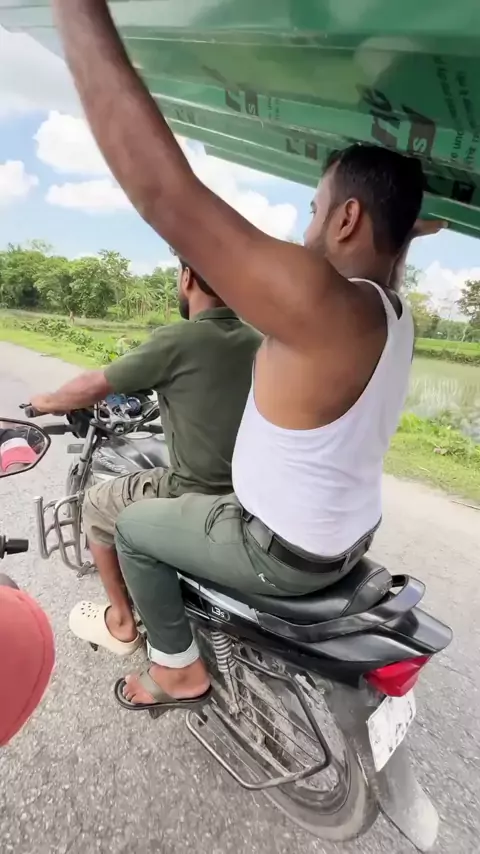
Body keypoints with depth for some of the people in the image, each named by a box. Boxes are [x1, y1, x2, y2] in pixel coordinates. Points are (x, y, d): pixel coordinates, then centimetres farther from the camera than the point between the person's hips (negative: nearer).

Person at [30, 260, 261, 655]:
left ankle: (122, 624, 31)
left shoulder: (177, 340, -16)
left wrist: (46, 402, 14)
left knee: (97, 504, 18)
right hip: (252, 491, 8)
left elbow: (93, 387, -6)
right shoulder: (257, 340, 3)